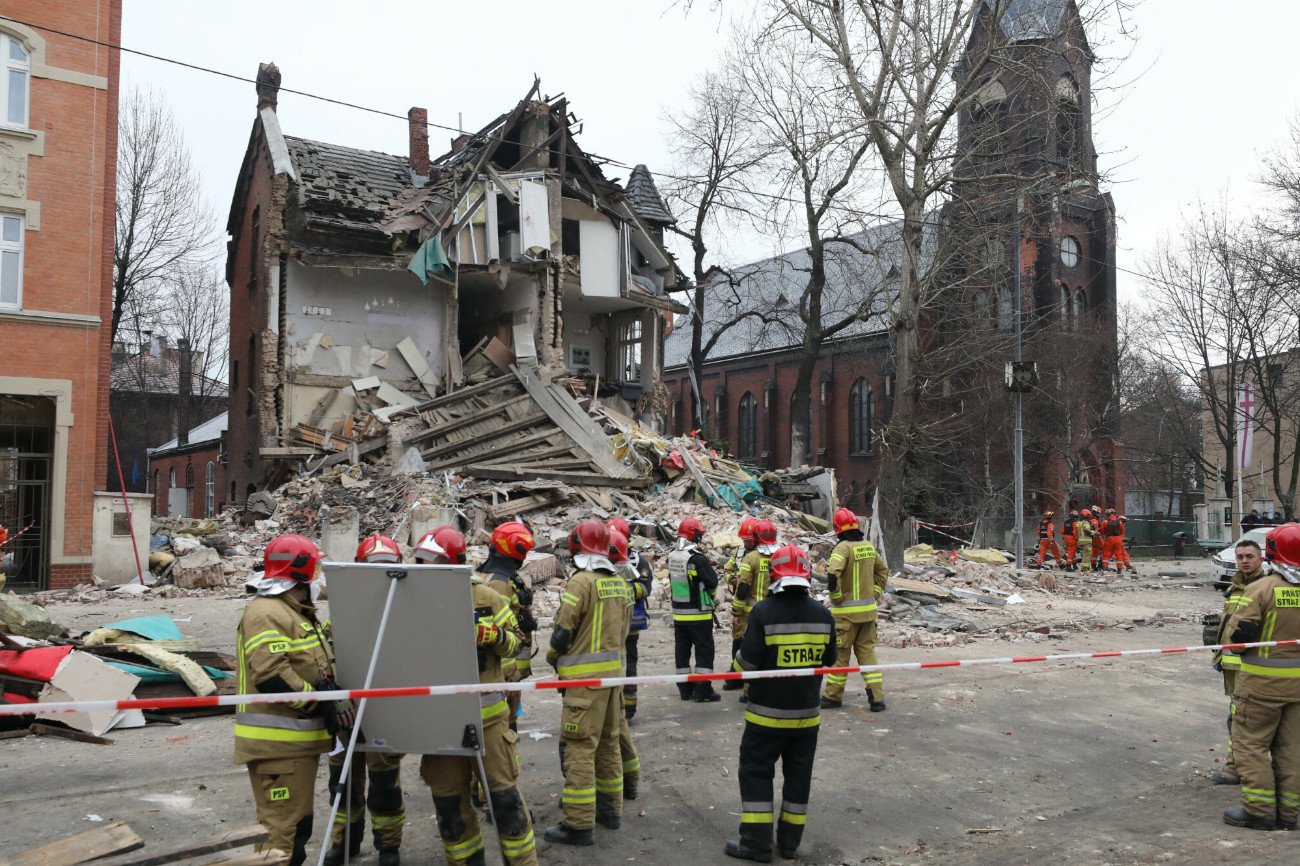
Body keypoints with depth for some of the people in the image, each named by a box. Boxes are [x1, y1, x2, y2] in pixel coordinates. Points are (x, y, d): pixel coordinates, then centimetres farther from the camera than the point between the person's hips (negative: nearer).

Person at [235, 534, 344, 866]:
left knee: (299, 822, 20)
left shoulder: (298, 612, 18)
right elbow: (270, 674, -27)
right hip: (277, 742, -11)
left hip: (299, 739, 11)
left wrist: (331, 693, 5)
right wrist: (319, 700, -21)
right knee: (281, 827, -8)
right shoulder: (266, 613, -16)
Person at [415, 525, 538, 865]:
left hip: (487, 715, -3)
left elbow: (514, 642, 3)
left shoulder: (485, 597, -5)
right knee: (448, 802, 13)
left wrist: (495, 635, -17)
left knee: (505, 795, 5)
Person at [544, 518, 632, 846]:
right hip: (614, 670, 8)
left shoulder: (581, 581, -16)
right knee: (608, 741, 18)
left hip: (586, 675, -8)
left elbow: (563, 631, -14)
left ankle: (579, 824, -2)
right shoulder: (619, 582, 7)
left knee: (579, 747, -4)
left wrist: (554, 659, 5)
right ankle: (610, 808, 28)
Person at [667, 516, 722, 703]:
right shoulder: (698, 559, -19)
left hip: (679, 614, 7)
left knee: (682, 650, 12)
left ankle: (685, 689, 18)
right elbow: (713, 582, -12)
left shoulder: (672, 558, 4)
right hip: (698, 614, -7)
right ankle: (703, 690, 1)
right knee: (704, 650, 1)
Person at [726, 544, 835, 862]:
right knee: (798, 774, 15)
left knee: (756, 771, 7)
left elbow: (746, 662, -17)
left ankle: (757, 841, 7)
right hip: (807, 713, 4)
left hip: (767, 712, -4)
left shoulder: (764, 612, -17)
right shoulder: (822, 614, -2)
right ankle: (790, 840, 23)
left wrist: (738, 669, 5)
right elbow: (828, 660, 8)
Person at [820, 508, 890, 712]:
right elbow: (883, 571, 19)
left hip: (847, 611, -6)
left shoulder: (844, 547, -16)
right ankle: (877, 697, 10)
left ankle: (833, 696, 17)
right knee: (867, 651, 13)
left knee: (840, 653, 6)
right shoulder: (869, 546, 6)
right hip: (868, 609, 6)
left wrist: (836, 597, -15)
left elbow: (832, 574, -29)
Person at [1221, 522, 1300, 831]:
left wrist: (1232, 644, 2)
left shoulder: (1261, 589, -17)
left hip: (1262, 681, -5)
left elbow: (1237, 633, -18)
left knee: (1250, 743, 6)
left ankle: (1260, 809, 6)